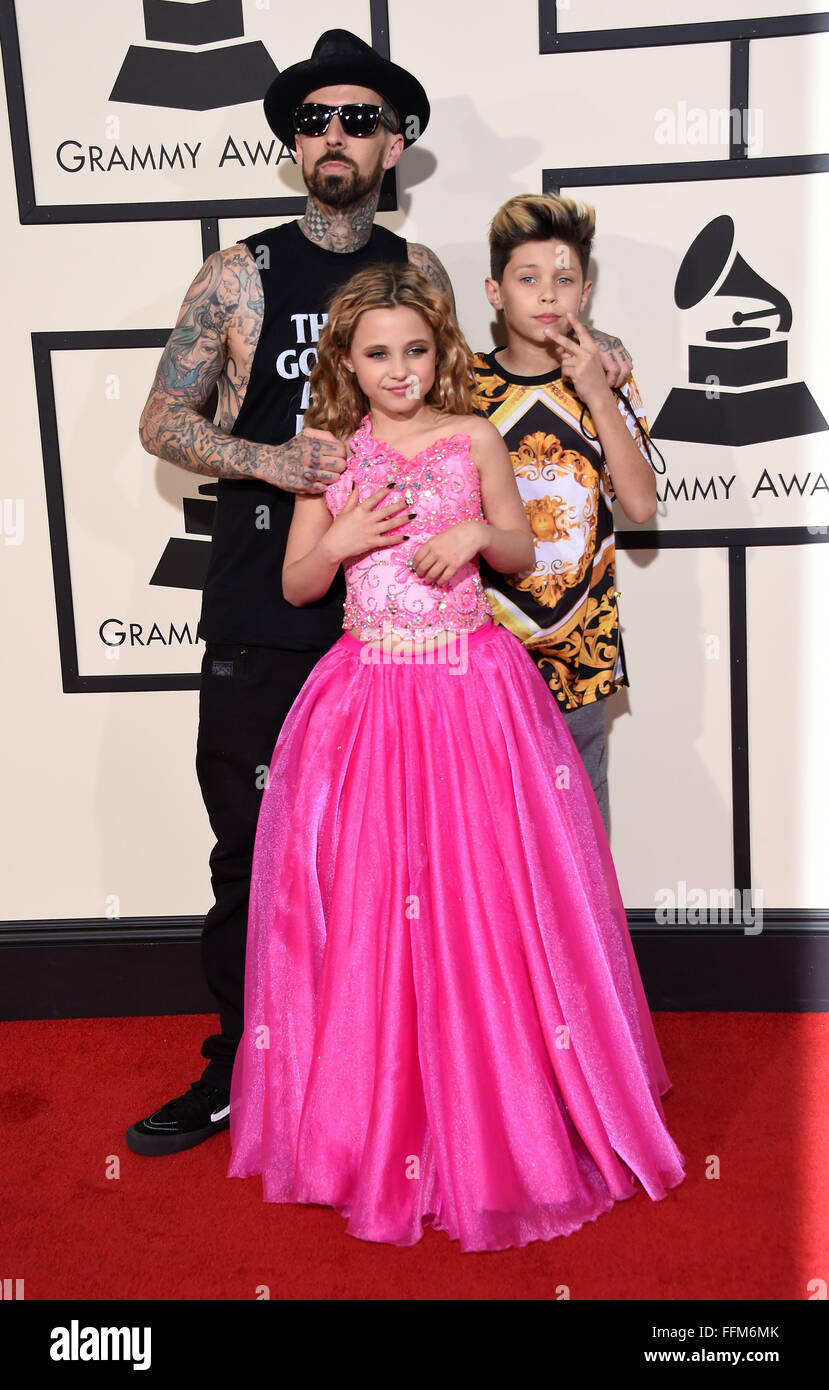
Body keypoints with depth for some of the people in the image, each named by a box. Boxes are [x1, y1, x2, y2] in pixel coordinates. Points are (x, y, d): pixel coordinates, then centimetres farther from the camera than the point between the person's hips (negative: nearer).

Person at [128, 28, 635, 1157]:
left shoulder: (419, 271, 10)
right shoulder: (242, 275, 3)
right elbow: (163, 420, 3)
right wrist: (271, 459, -15)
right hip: (262, 612, -1)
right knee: (250, 844, 4)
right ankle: (239, 1065, 21)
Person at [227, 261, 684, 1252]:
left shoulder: (475, 439, 4)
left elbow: (523, 554, 7)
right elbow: (295, 587, 9)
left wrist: (478, 532, -13)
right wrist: (340, 542, -10)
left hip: (476, 687, -1)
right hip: (368, 691, 1)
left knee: (487, 893, 1)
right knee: (365, 898, 4)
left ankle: (504, 1110, 21)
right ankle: (378, 1121, 24)